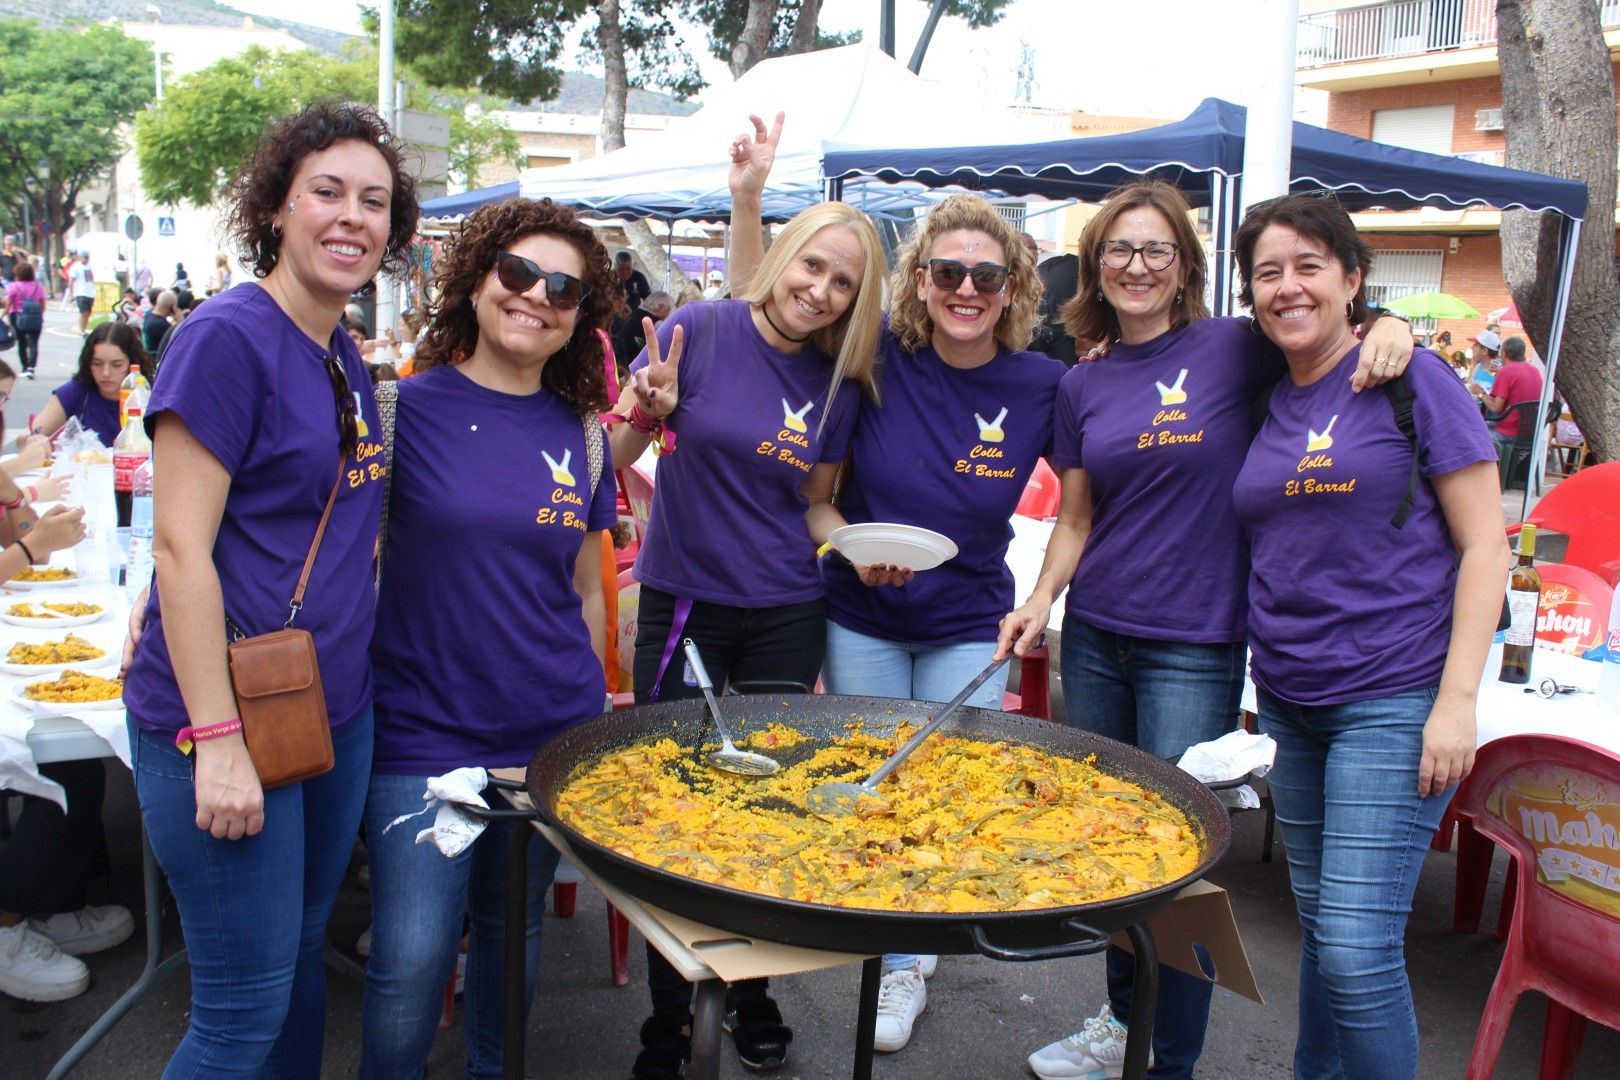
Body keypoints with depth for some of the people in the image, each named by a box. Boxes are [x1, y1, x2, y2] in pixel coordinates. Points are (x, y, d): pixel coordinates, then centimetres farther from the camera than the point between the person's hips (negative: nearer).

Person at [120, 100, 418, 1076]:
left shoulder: (345, 358, 10)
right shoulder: (229, 336, -14)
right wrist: (217, 740, -20)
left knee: (303, 953, 19)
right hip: (228, 714, -8)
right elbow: (180, 546, -18)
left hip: (337, 707, 8)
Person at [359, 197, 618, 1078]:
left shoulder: (580, 434, 4)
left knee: (515, 934, 17)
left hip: (552, 734, 4)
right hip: (424, 733, -3)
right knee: (412, 958, -3)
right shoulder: (405, 406, -7)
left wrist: (591, 718, 13)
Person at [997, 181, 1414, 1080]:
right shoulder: (1082, 385, 9)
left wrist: (1386, 326, -20)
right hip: (1094, 639, 4)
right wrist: (1040, 602, -1)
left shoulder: (1231, 349, -4)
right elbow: (1076, 516, 12)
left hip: (1194, 648, -4)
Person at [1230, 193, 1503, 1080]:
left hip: (1392, 701, -5)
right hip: (1288, 703, 6)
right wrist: (1257, 682, 10)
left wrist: (1457, 699, -14)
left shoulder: (1412, 381, -5)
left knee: (1357, 948, -9)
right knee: (1319, 926, 15)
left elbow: (1484, 545, -7)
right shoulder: (1264, 403, 10)